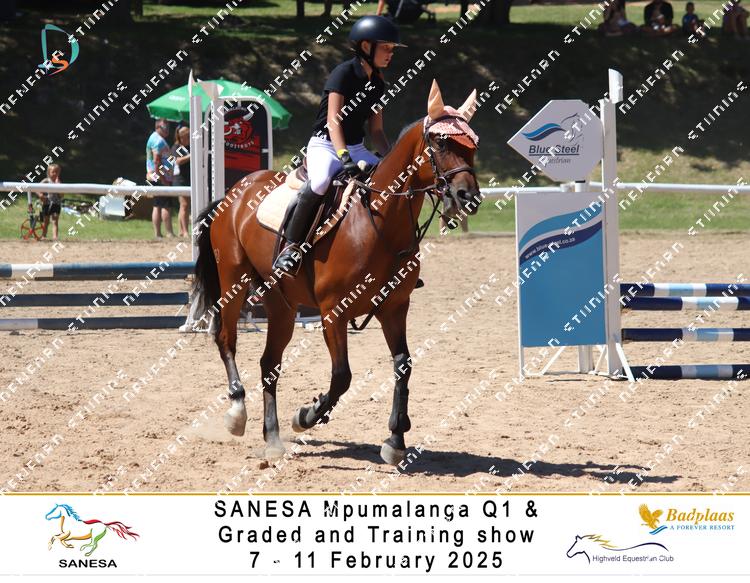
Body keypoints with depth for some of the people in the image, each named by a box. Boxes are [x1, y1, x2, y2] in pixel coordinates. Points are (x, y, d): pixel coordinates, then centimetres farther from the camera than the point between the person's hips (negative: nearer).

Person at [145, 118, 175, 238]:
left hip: (154, 177, 11)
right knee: (166, 206, -10)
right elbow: (156, 161, -20)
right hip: (160, 177, -11)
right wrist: (163, 179, -21)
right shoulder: (159, 141, -13)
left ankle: (157, 233, 8)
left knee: (157, 206, 8)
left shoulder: (154, 138, 20)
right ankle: (169, 233, -11)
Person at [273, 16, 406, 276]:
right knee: (321, 182, -38)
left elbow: (376, 131, 13)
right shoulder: (344, 74, -13)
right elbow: (333, 120, -22)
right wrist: (344, 157, -35)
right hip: (325, 145, -7)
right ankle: (291, 246, -27)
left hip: (357, 148, 7)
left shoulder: (377, 84, 9)